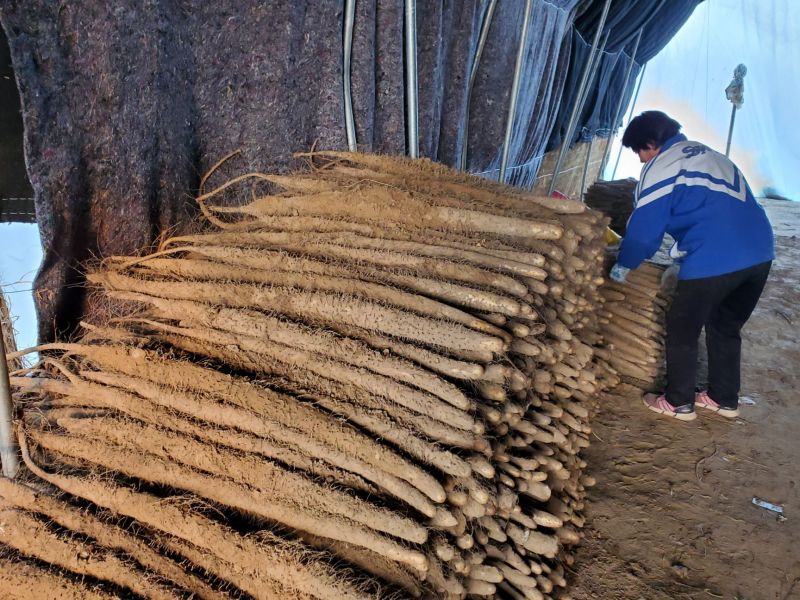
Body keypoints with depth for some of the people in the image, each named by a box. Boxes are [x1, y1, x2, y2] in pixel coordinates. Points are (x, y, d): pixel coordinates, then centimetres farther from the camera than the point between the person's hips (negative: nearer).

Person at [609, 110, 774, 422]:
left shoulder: (661, 167, -3)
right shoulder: (706, 152, 23)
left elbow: (645, 228, -2)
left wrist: (623, 265, 13)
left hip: (713, 259, -8)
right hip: (760, 252, 8)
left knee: (682, 331, 10)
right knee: (726, 328, 23)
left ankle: (678, 403, 22)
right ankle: (724, 399, 34)